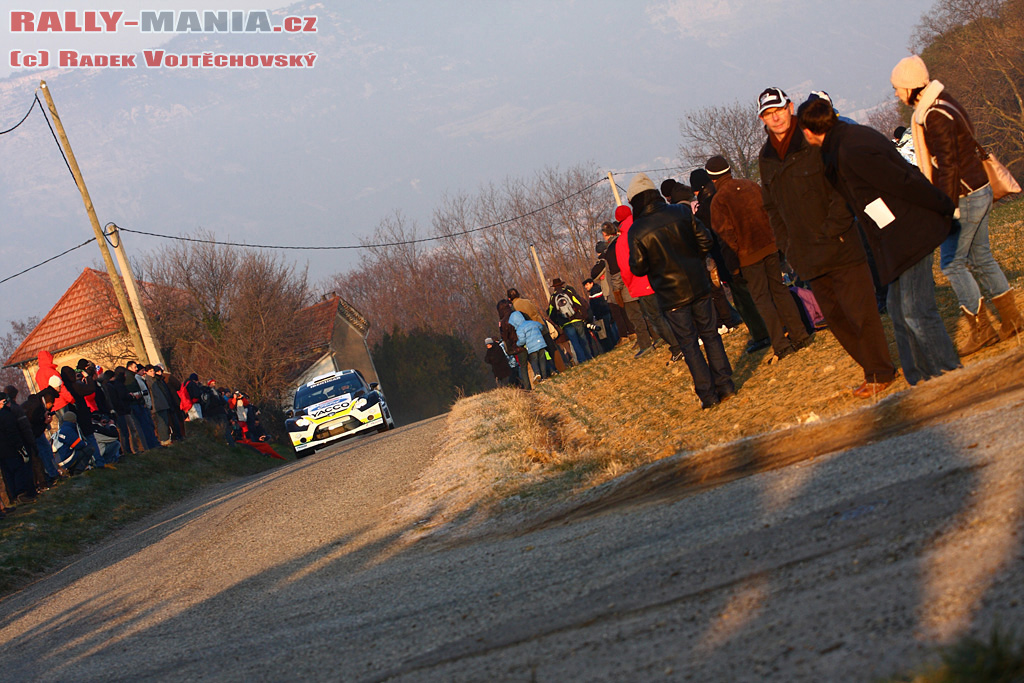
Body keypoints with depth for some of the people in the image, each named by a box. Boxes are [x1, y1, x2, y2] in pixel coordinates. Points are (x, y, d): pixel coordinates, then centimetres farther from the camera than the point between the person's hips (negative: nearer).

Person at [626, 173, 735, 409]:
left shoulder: (637, 231, -12)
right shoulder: (681, 213, -2)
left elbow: (638, 268, -9)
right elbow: (705, 241, 1)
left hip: (671, 295, -3)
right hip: (698, 285, 3)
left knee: (689, 343, 5)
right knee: (710, 334, 14)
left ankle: (708, 394, 5)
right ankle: (725, 385, 14)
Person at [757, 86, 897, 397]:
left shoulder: (816, 144, -8)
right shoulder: (766, 158, 9)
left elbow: (843, 191, -9)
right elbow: (772, 208, 18)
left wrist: (831, 232, -14)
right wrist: (786, 245, 9)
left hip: (841, 247, -6)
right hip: (808, 259, 6)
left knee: (860, 310, -4)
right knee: (835, 317, 9)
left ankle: (880, 373, 7)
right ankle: (874, 369, 19)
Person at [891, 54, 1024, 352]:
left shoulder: (936, 116, -20)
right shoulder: (943, 103, 11)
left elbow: (947, 165, -23)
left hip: (964, 198, -10)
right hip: (980, 191, 10)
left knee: (952, 263, -3)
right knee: (981, 258, 15)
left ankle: (981, 330, -1)